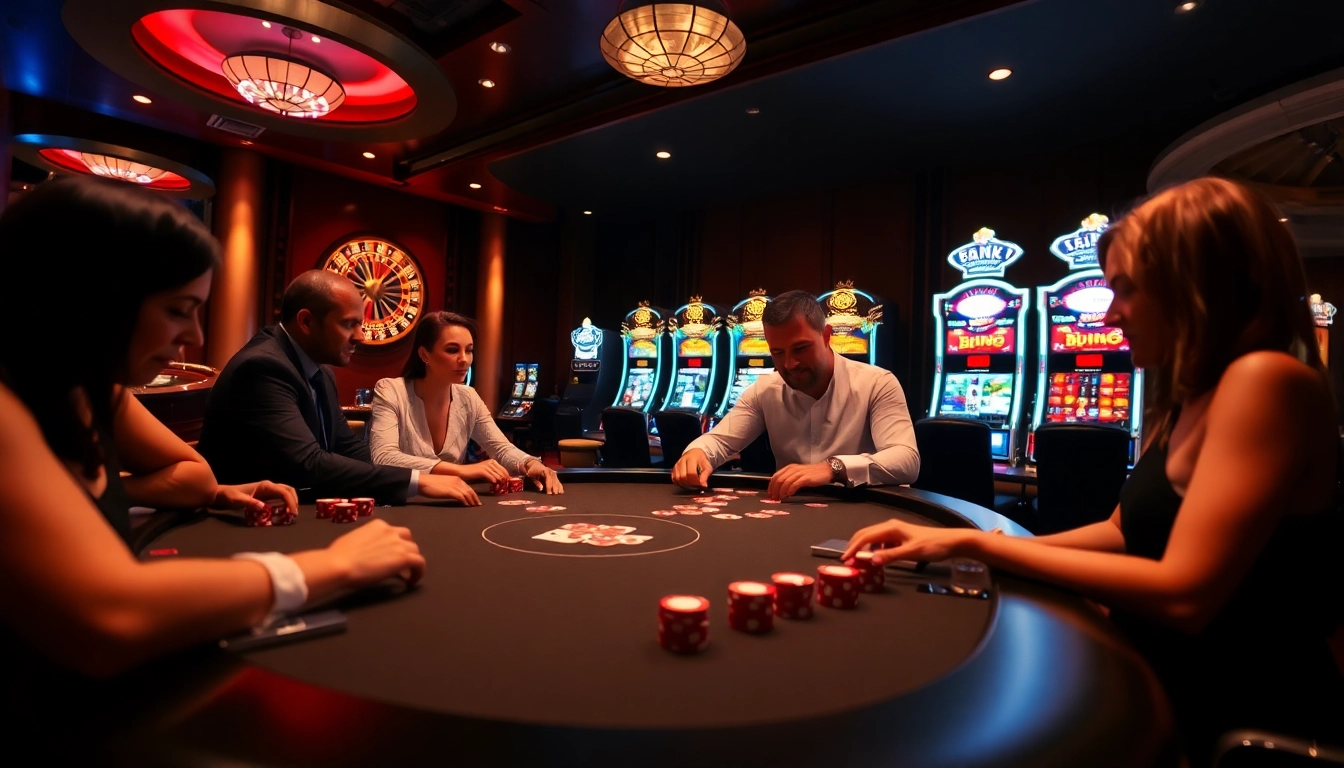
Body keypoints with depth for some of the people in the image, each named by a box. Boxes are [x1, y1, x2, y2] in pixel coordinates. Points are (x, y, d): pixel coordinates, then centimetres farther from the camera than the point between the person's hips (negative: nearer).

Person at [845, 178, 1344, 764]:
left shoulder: (1267, 381, -21)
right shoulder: (1188, 402, 8)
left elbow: (1183, 595, -29)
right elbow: (1123, 535, 10)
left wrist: (978, 544, -20)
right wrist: (959, 542, 0)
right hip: (1167, 685, 7)